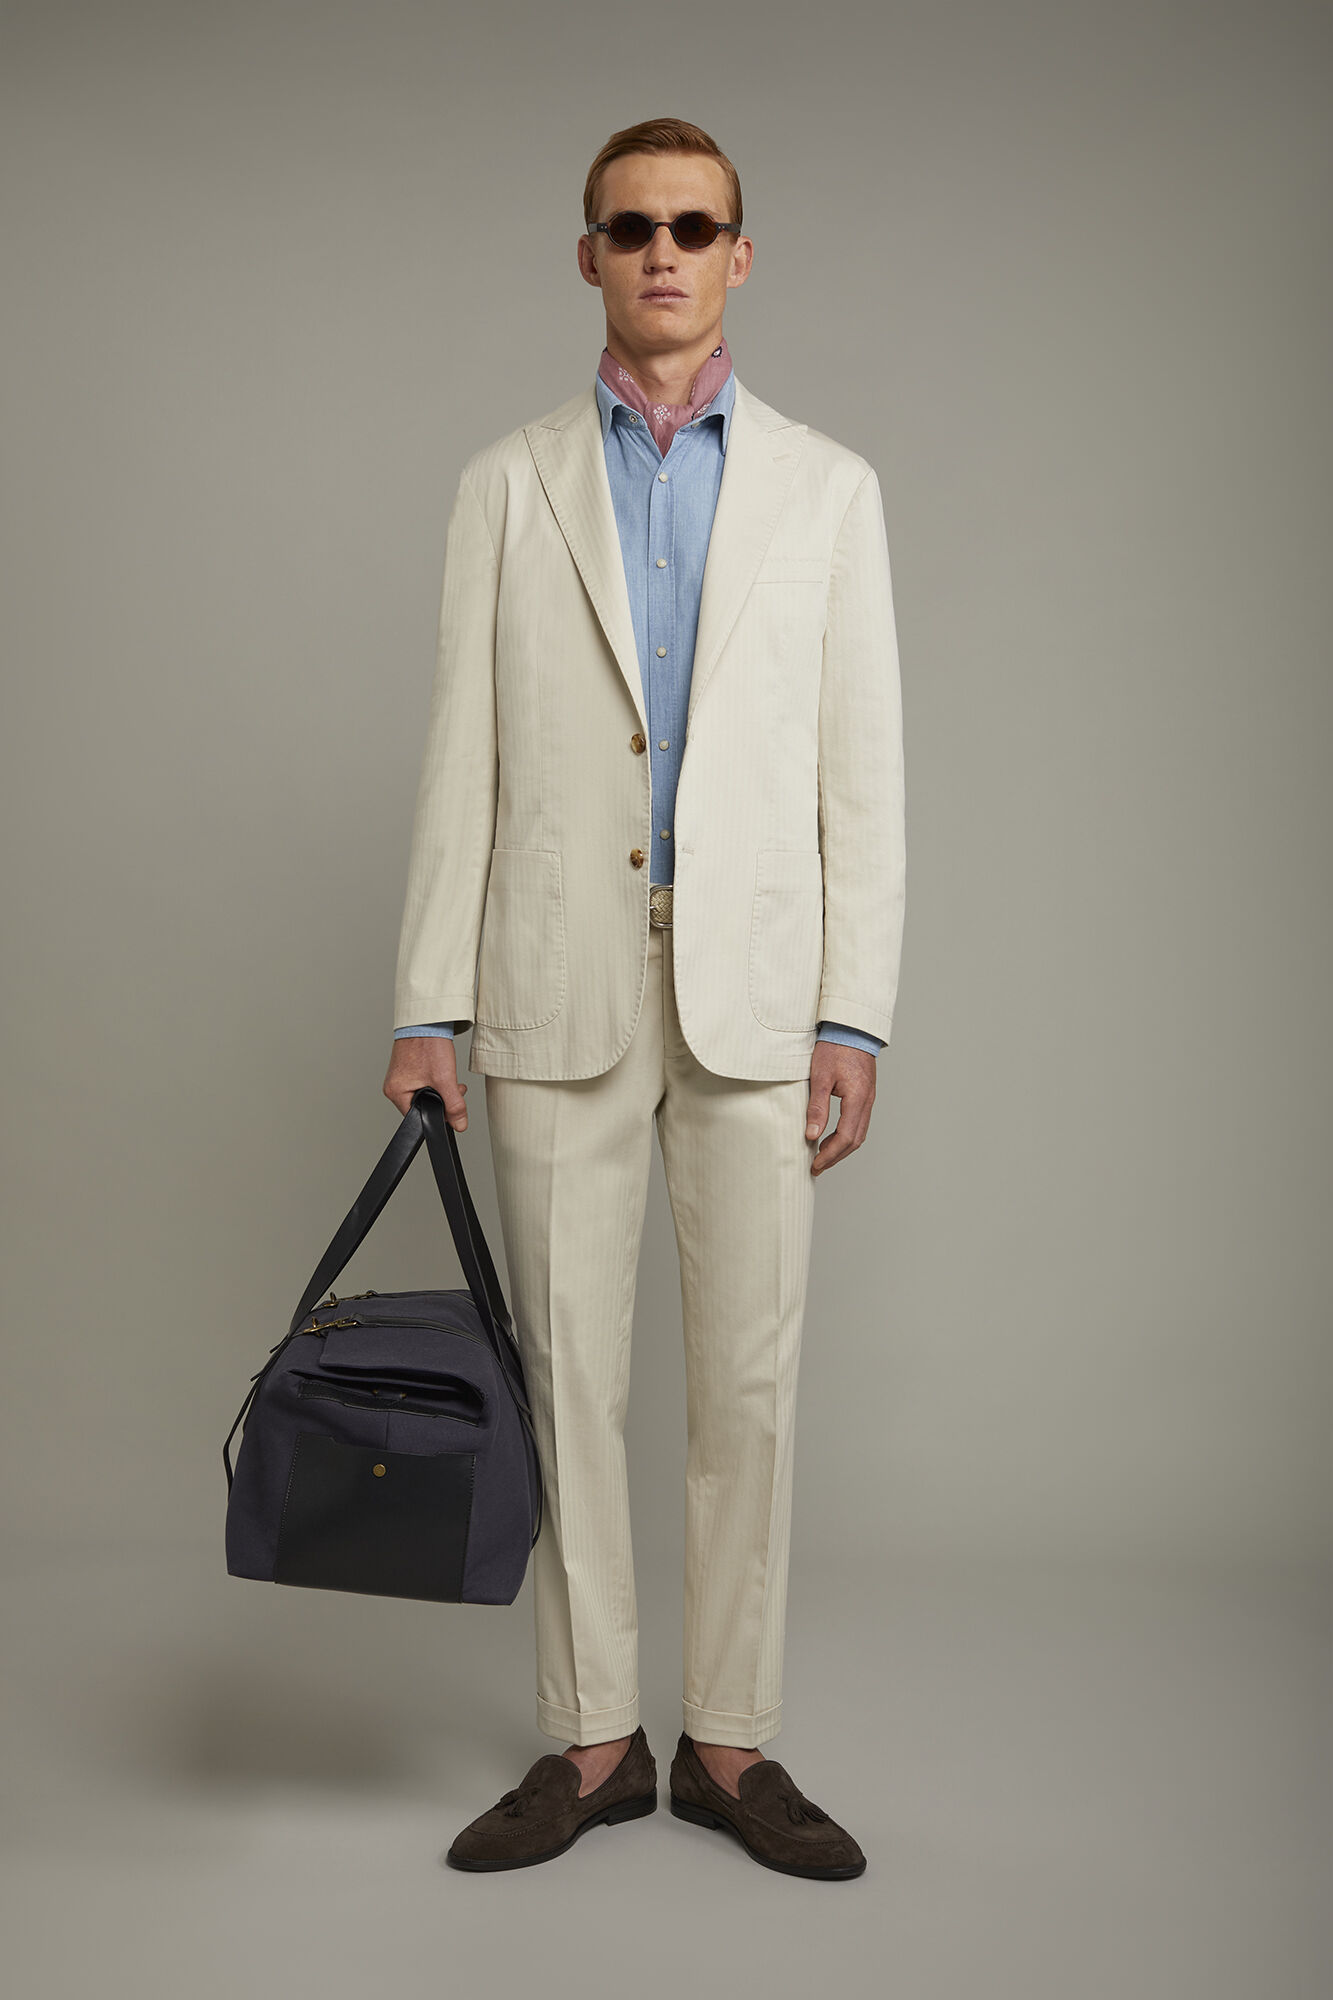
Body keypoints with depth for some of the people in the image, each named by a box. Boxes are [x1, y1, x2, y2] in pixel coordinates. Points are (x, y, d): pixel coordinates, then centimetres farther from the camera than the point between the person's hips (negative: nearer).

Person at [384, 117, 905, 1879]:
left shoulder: (827, 488, 8)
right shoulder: (510, 485, 9)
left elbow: (863, 772, 3)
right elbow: (462, 757, 5)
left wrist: (856, 1017, -5)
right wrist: (427, 1005, -2)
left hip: (755, 987, 0)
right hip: (562, 987, 1)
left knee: (751, 1375, 4)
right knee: (569, 1371, 5)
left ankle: (731, 1741, 18)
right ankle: (593, 1743, 18)